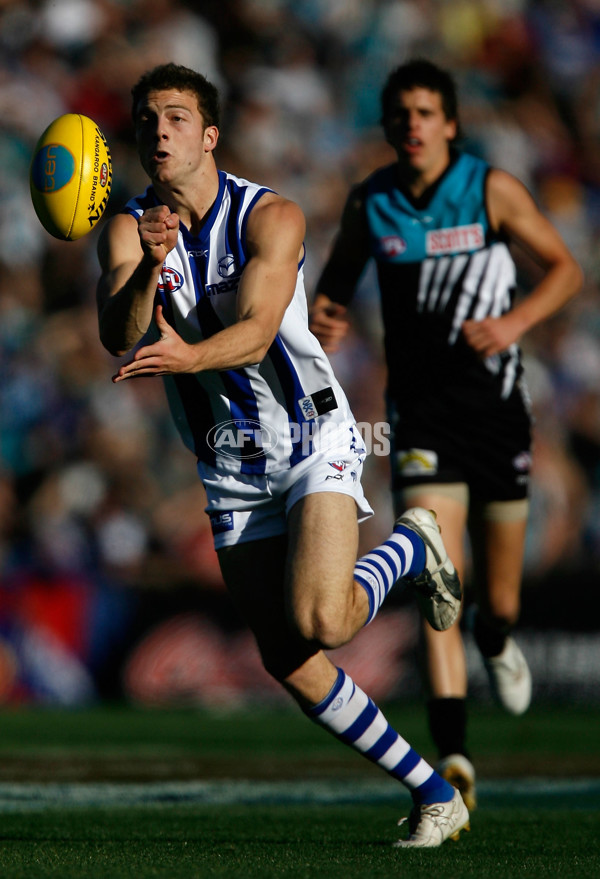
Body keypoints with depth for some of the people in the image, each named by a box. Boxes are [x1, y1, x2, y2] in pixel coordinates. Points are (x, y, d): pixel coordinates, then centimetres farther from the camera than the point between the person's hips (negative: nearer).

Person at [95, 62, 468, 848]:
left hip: (311, 441, -4)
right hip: (230, 470, 4)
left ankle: (409, 549, 8)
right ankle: (433, 795, 16)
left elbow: (255, 332, -28)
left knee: (320, 621, -25)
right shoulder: (129, 229, -4)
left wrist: (190, 356, -49)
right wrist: (148, 267, -41)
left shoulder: (271, 217, -14)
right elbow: (119, 336, -21)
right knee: (289, 664, 1)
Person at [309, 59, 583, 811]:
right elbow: (337, 277, 16)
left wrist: (515, 321, -16)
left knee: (498, 602, 10)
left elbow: (564, 268, 1)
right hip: (421, 414, 0)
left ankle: (496, 640, 50)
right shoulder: (370, 201, 1)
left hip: (495, 406, 0)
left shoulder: (492, 189, -5)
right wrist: (324, 316, -7)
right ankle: (452, 757, -23)